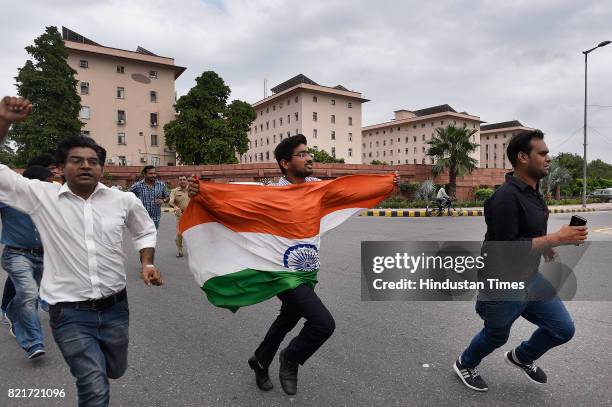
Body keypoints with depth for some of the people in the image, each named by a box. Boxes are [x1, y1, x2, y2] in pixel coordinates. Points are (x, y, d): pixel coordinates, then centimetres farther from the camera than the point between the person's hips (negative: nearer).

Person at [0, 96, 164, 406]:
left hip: (115, 308, 3)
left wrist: (147, 264, -1)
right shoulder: (41, 197, -5)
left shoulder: (123, 200, -2)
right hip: (70, 314, -3)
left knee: (115, 371, 26)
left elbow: (145, 231, 14)